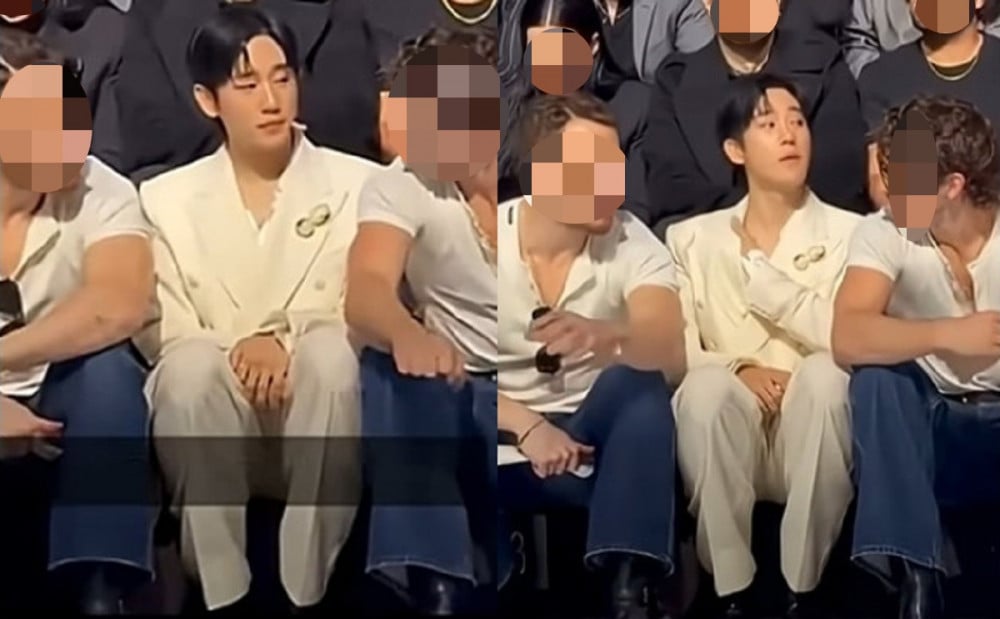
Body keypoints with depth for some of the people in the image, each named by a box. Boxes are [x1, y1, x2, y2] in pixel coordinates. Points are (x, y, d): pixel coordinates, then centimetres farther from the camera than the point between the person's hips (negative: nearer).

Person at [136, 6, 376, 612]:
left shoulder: (358, 186, 3)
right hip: (213, 431, 1)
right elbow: (162, 335, 1)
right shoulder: (166, 200, 7)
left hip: (318, 426, 0)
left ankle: (305, 596, -30)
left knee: (332, 352, -32)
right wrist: (237, 351, -19)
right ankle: (223, 598, -27)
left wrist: (287, 348, -21)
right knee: (193, 364, -31)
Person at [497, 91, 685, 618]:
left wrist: (609, 336, -52)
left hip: (593, 440, 1)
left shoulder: (631, 244, -10)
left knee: (638, 382, -32)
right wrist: (525, 424, -29)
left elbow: (671, 358, -28)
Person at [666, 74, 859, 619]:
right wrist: (736, 369, -18)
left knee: (826, 372, -32)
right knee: (707, 384, -31)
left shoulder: (849, 234, 5)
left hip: (811, 444, 0)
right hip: (727, 443, 0)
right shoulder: (692, 239, 10)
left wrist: (763, 271, -11)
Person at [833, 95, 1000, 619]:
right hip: (929, 424, 1)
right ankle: (916, 575, -31)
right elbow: (848, 339, -25)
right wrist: (949, 335, -36)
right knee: (877, 377, -30)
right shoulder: (885, 233, -7)